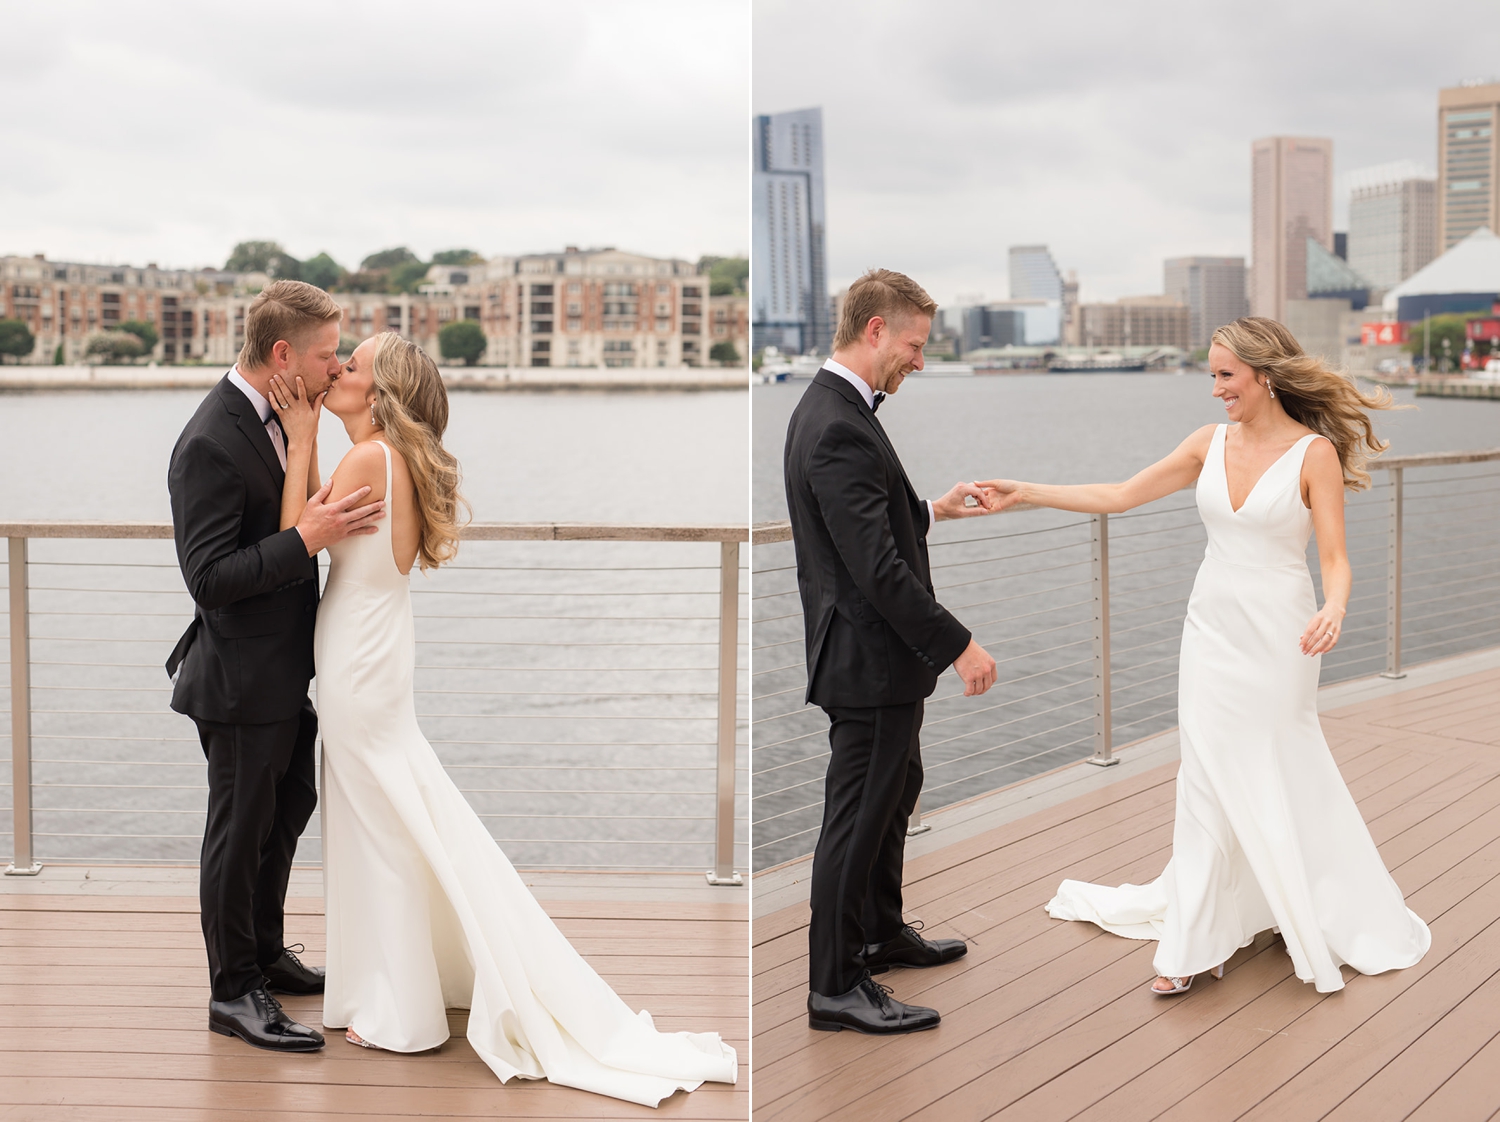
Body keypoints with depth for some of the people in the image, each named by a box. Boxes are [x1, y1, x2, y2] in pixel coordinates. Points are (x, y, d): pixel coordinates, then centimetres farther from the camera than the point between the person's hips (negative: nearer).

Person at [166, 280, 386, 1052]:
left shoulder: (271, 417, 6)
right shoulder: (210, 445, -24)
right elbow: (208, 577, -27)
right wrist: (307, 539, -32)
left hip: (284, 670, 10)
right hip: (243, 679, -10)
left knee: (289, 807, 21)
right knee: (240, 830, 3)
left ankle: (265, 954, 39)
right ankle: (233, 991, 17)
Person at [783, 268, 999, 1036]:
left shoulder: (835, 409, 9)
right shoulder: (838, 429, -25)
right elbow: (876, 566, -27)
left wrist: (933, 511, 16)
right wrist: (958, 645, -22)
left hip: (879, 656, 11)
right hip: (868, 658, -11)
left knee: (894, 792, 25)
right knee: (856, 817, -1)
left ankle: (882, 933, 42)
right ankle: (834, 986, 11)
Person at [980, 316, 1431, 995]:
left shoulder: (1314, 453, -10)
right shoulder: (1211, 444, 4)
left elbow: (1335, 559, -11)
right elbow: (1119, 496, 5)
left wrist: (1333, 609, -33)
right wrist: (1025, 494, 0)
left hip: (1278, 635, -4)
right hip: (1212, 629, 4)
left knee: (1278, 779, 5)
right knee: (1209, 779, 3)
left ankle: (1338, 918, 28)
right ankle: (1194, 943, 9)